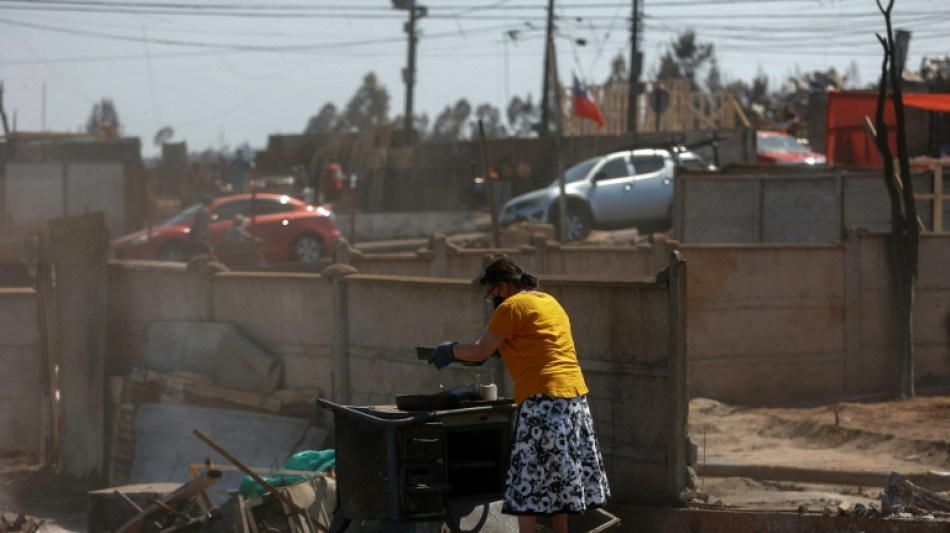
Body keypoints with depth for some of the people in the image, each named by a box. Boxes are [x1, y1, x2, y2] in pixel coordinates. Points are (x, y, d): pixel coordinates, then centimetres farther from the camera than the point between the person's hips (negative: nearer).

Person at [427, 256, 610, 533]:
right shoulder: (549, 301, 20)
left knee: (529, 478, -5)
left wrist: (450, 350, 10)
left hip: (543, 399, -8)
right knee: (559, 476, 14)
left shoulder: (512, 306, -5)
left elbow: (479, 352, -7)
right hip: (575, 393, 8)